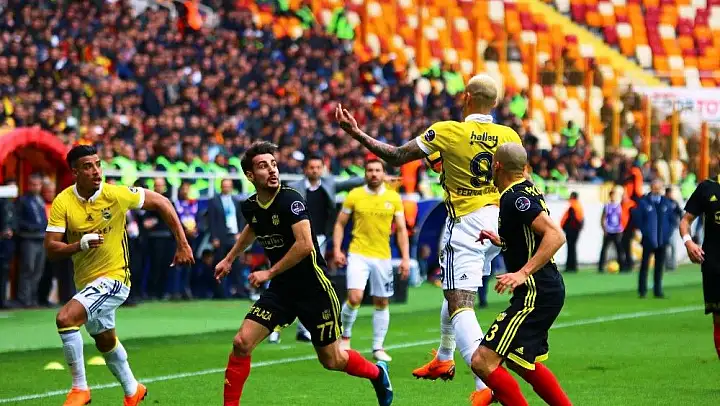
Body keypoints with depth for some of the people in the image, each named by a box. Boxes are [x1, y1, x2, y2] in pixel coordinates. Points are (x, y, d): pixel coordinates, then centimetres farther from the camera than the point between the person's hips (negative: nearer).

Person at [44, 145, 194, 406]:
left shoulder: (116, 195, -17)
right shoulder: (62, 203, -10)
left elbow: (161, 203, -5)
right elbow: (51, 248, -12)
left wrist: (183, 244, -6)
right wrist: (80, 244, -31)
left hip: (113, 277, -5)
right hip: (85, 282, 5)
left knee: (65, 318, -26)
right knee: (105, 342, 23)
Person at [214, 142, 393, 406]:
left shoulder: (290, 200, -21)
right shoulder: (250, 207, 1)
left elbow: (305, 244, -30)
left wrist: (270, 273, -22)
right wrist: (229, 259, 31)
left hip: (313, 288, -5)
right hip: (281, 290, 5)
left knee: (331, 360, 6)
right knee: (242, 343, -11)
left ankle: (377, 373, 36)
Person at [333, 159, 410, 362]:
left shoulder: (394, 198, 3)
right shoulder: (354, 195, 0)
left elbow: (401, 229, 6)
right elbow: (340, 223, 6)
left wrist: (405, 258, -1)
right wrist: (337, 249, -5)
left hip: (383, 257, 2)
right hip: (358, 254, -2)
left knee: (382, 303, 6)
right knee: (354, 297, -17)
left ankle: (378, 347, 17)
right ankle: (345, 335, 7)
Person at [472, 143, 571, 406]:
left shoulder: (515, 198, -16)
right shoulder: (527, 191, 13)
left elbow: (556, 235, -27)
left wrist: (523, 273, -31)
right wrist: (501, 241, 26)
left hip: (536, 293, -11)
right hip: (547, 291, 11)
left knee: (483, 362, -14)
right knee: (523, 363, 26)